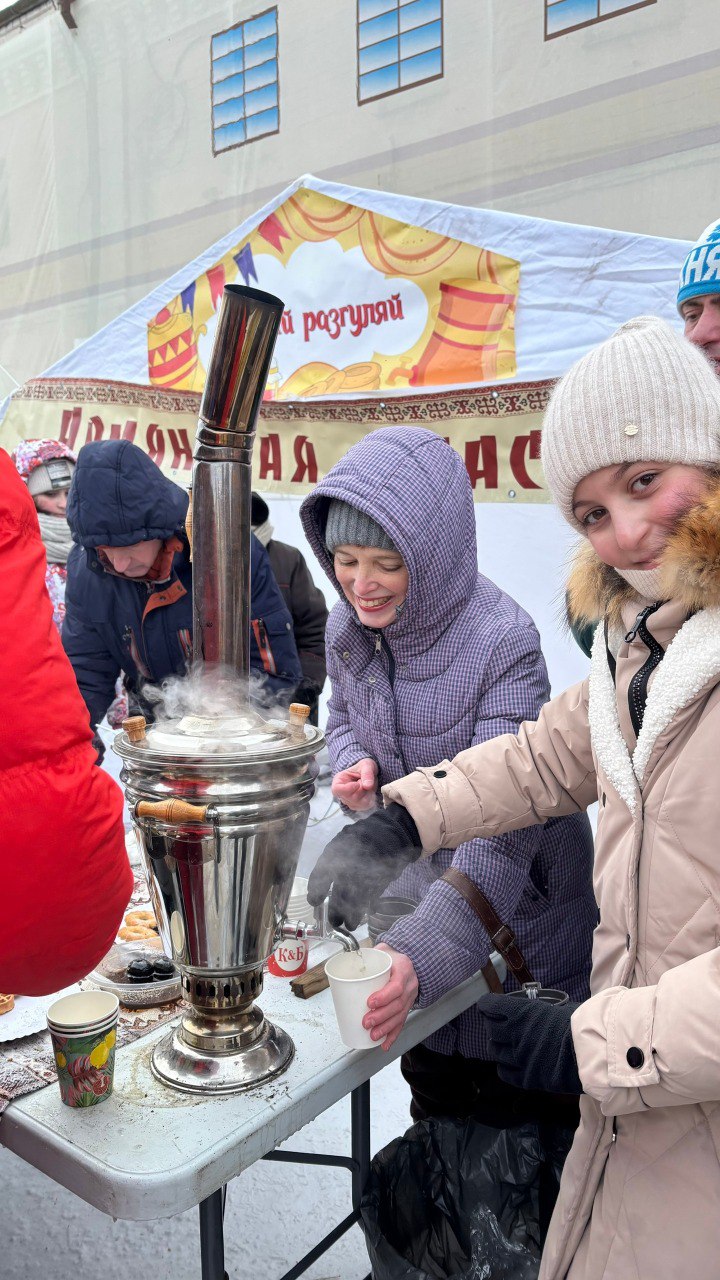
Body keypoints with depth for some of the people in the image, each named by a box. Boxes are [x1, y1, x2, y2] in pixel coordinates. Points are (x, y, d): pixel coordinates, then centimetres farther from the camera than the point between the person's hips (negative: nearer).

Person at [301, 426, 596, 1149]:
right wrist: (353, 764, -13)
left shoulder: (502, 643, -30)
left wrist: (419, 951, -49)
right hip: (416, 880, 6)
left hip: (518, 906, -5)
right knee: (433, 1091, 28)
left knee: (521, 1111, 16)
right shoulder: (347, 627, -10)